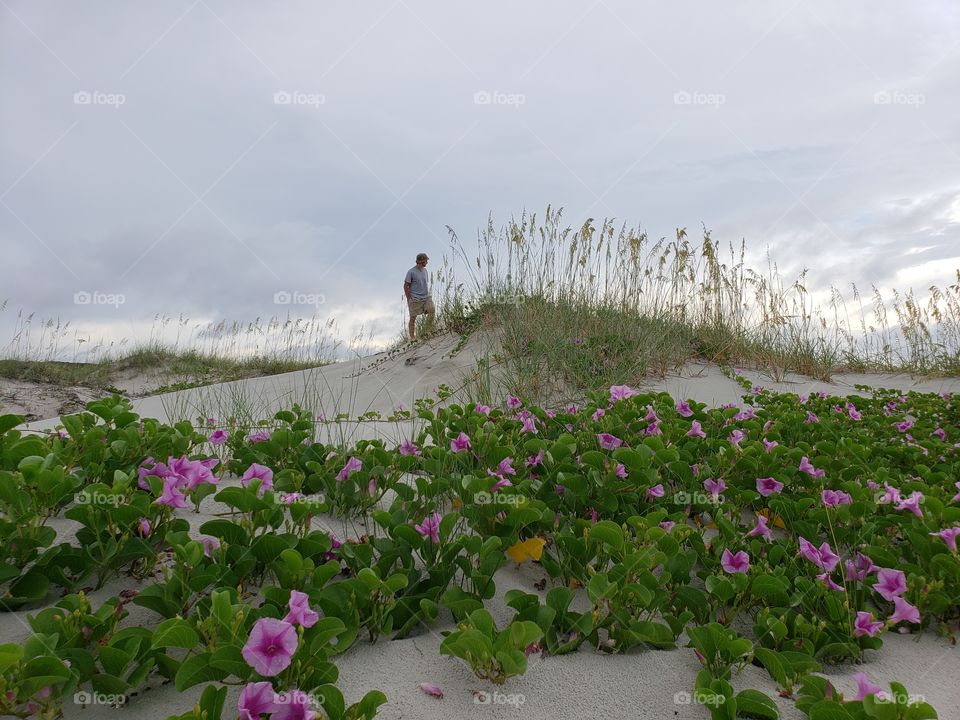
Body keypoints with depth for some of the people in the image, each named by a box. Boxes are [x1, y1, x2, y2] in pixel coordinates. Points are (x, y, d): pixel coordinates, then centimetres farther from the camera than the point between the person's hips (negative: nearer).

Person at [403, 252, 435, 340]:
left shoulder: (425, 271, 10)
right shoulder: (411, 272, -9)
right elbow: (406, 286, -7)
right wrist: (409, 299, -9)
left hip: (426, 297, 5)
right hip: (415, 299, -5)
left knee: (432, 310, -15)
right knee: (413, 318, 2)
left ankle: (429, 330, 0)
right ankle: (412, 336, 14)